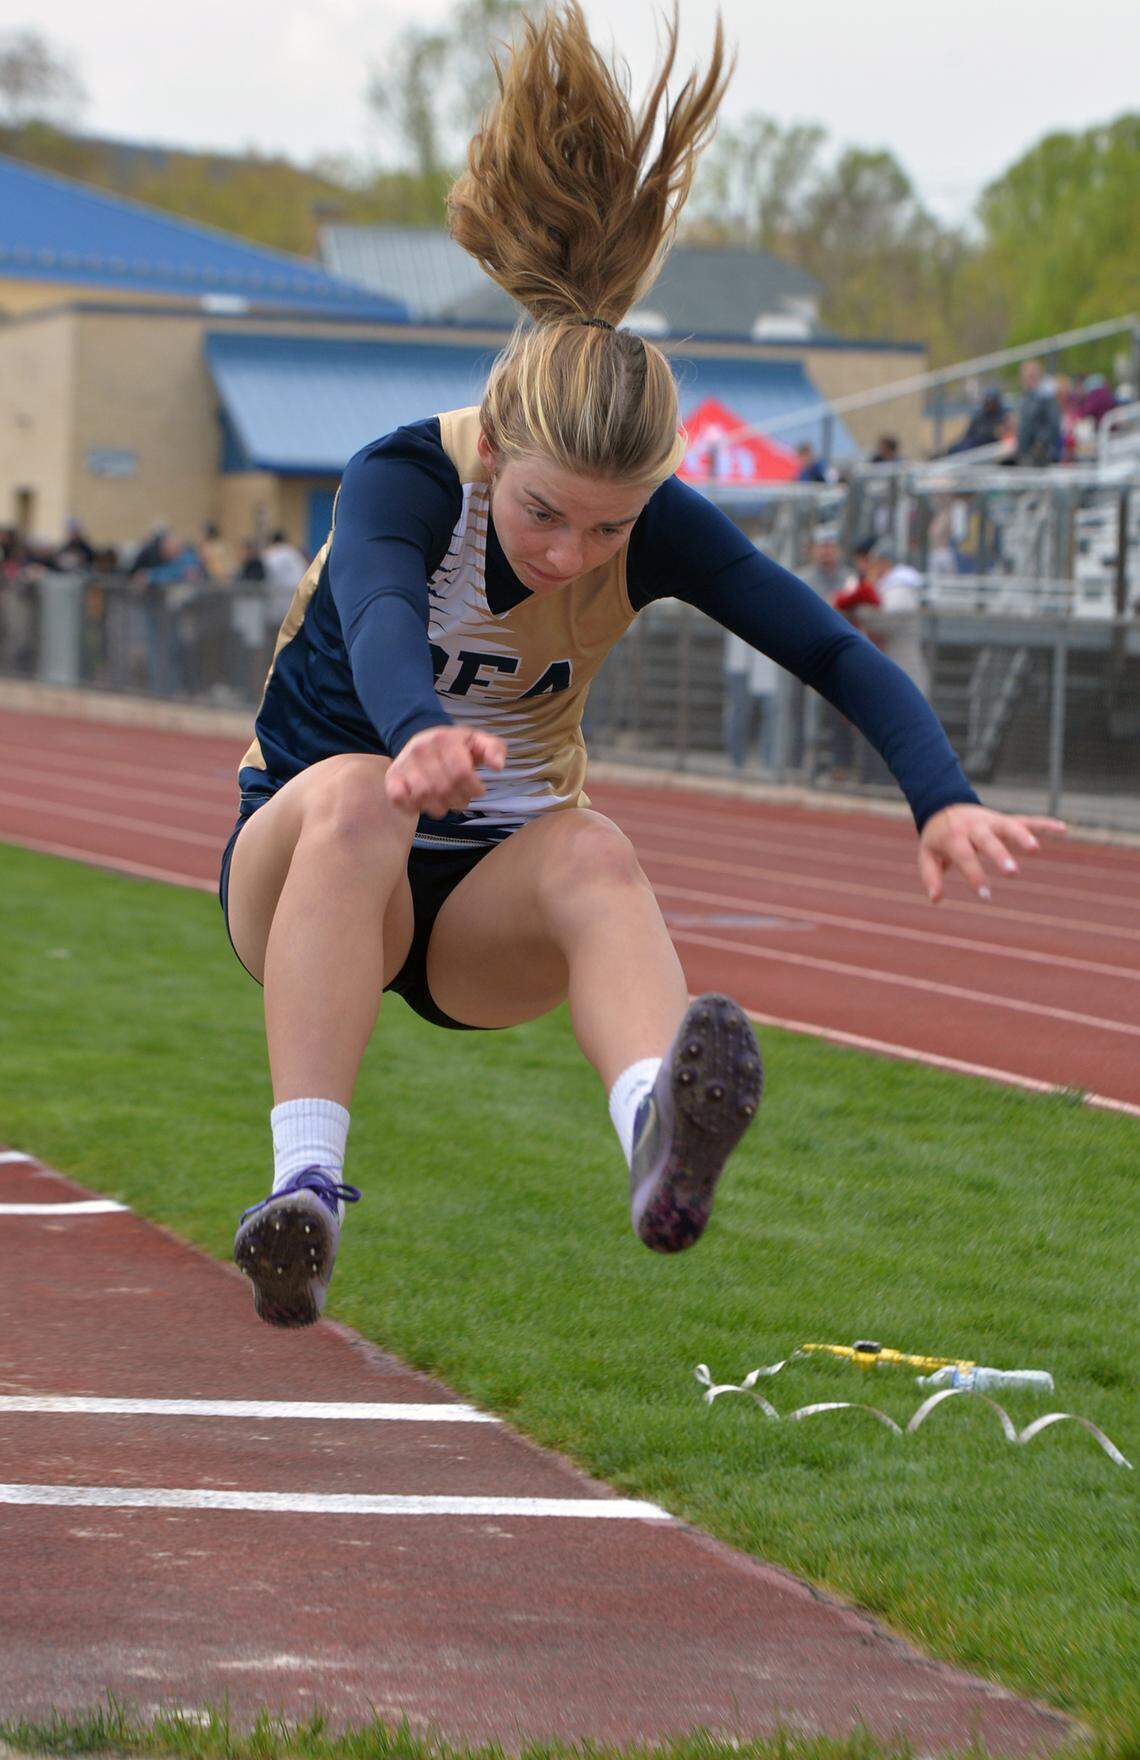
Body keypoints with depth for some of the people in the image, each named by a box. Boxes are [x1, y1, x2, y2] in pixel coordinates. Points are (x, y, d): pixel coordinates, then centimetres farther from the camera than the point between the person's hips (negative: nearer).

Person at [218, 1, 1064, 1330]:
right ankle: (305, 1183, -47)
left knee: (589, 852, -34)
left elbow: (831, 648, -20)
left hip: (490, 902, 2)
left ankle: (659, 1145, -64)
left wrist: (942, 797, -38)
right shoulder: (401, 481, -21)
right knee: (353, 791, -38)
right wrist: (423, 736, -65)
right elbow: (378, 620, -42)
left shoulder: (657, 530, -11)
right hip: (302, 862, -2)